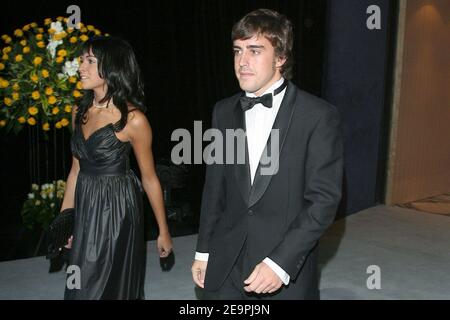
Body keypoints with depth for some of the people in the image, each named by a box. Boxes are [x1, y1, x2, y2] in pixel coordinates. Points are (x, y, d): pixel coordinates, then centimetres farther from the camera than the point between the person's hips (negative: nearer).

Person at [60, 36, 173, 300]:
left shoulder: (133, 119, -15)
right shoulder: (80, 112, 3)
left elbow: (150, 178, -8)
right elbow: (76, 170, 10)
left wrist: (164, 232, -3)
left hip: (117, 209, -6)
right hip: (85, 210, 6)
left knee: (113, 287, 7)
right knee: (83, 287, 17)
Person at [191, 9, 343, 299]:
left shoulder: (319, 115, -10)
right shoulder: (224, 112, 5)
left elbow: (325, 198, -12)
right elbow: (215, 187, 9)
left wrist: (280, 263, -18)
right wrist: (203, 251, 10)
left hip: (288, 271, -3)